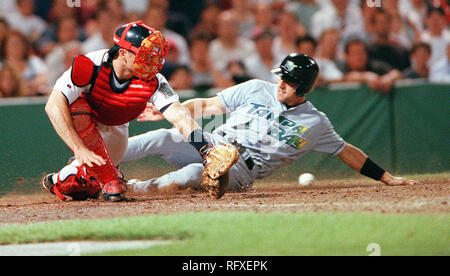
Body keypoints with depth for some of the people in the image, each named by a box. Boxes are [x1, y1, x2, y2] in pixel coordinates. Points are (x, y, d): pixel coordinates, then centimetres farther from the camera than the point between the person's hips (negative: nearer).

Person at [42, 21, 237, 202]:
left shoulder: (152, 82, -30)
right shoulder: (90, 67, -38)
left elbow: (179, 117, -39)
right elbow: (54, 105, -42)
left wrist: (208, 153, -55)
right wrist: (79, 148, -50)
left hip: (114, 128, 4)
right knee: (78, 112, -35)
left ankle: (62, 181, 37)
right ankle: (109, 180, -23)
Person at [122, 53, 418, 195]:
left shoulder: (316, 123, 5)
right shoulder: (256, 89, 8)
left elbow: (347, 152, 13)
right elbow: (207, 105, 11)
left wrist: (386, 177, 10)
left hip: (239, 172, -3)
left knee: (195, 172, -37)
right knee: (162, 138, -26)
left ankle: (133, 189, -33)